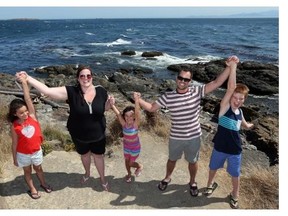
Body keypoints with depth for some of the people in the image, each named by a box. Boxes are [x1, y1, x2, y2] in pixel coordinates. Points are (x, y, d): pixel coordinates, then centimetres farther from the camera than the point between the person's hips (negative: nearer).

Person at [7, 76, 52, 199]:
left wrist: (24, 83, -32)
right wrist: (15, 158, -1)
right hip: (23, 154, -1)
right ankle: (32, 189, 40)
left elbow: (28, 99, -26)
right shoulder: (14, 127, -18)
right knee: (27, 171, 21)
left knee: (38, 168, 24)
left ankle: (43, 184, 46)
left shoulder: (32, 116, -16)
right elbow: (14, 144, -9)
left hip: (37, 151, 2)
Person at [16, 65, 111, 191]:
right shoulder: (71, 92, -22)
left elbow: (105, 108, 1)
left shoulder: (101, 91, -16)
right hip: (79, 135, 0)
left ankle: (103, 179, 46)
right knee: (84, 155, 26)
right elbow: (47, 91, -30)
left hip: (98, 134, 0)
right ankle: (87, 173, 59)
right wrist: (28, 79, -36)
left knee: (98, 156, 19)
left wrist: (110, 103, -23)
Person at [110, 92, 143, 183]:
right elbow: (117, 113, -33)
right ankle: (129, 174, 51)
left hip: (135, 147, -4)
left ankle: (140, 166, 43)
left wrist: (136, 100, -61)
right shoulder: (124, 123, -20)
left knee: (131, 163, 11)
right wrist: (112, 104, -51)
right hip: (126, 146, 4)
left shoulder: (136, 124, -28)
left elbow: (137, 112, -45)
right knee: (127, 161, 23)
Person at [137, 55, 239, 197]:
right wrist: (138, 100, -19)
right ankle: (167, 178, 52)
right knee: (172, 159, 24)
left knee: (192, 161, 21)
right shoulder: (168, 96, -12)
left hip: (193, 137, 0)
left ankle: (192, 182, 49)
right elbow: (151, 108, -4)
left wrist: (229, 66, -26)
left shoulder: (197, 91, -12)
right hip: (175, 137, 0)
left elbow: (216, 83, -17)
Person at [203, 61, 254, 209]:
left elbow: (245, 125, 24)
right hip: (220, 147, -3)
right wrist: (233, 66, -34)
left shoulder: (240, 112, -3)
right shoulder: (224, 106, -17)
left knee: (235, 174, 16)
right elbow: (230, 87, -33)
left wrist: (250, 125, 10)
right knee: (213, 167, 21)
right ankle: (211, 184, 50)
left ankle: (234, 196, 40)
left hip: (235, 150, 3)